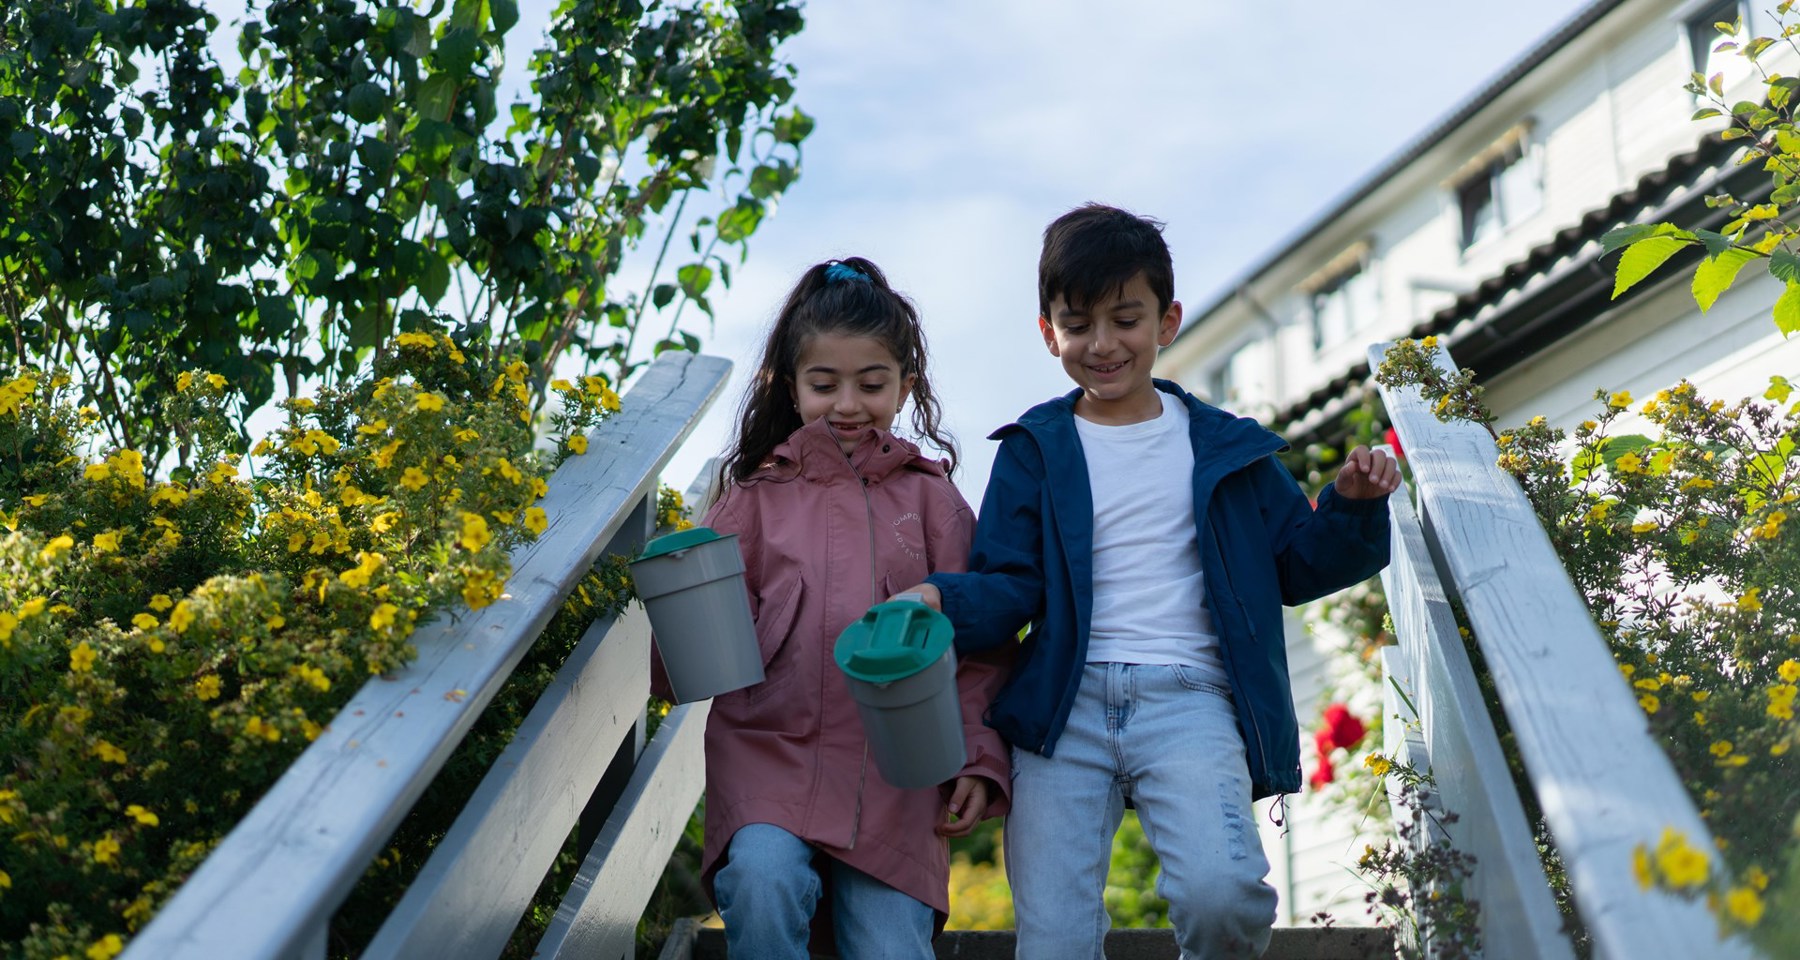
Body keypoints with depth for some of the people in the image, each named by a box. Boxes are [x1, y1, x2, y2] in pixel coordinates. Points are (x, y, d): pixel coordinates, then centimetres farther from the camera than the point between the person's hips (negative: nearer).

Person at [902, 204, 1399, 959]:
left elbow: (1296, 566, 21)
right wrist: (943, 600, -16)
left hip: (1187, 700, 0)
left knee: (1219, 896, -26)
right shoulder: (1034, 451, 13)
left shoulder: (1223, 447, 16)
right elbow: (1010, 587, 5)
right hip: (1063, 704, 1)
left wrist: (1351, 507, 3)